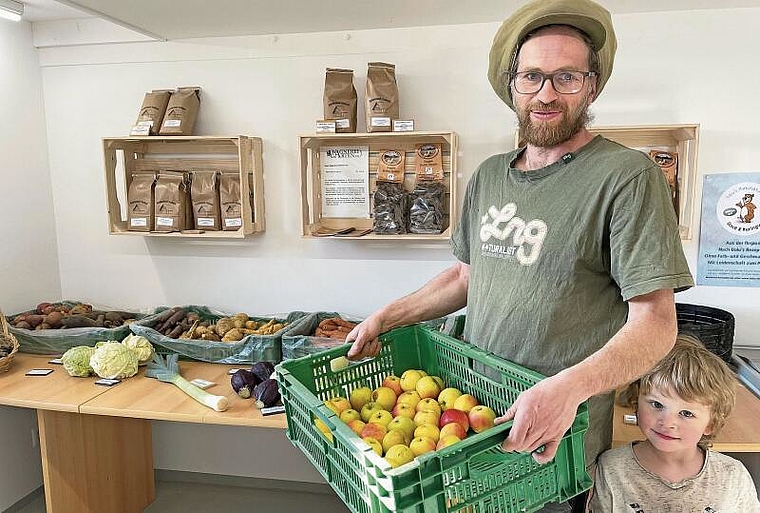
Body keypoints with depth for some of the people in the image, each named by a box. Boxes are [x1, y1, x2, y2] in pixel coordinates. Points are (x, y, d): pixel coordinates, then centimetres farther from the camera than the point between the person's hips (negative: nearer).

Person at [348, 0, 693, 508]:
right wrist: (386, 317, 5)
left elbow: (655, 321, -19)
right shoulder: (488, 176, 5)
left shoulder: (627, 175, -15)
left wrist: (568, 388, -35)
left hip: (561, 430, -5)